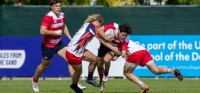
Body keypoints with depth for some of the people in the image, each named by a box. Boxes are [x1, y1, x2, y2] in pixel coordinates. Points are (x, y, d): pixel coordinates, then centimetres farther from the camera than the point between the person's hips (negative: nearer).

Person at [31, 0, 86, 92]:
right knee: (45, 65, 12)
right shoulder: (48, 17, -23)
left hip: (59, 43, 6)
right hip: (48, 45, -6)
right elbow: (42, 31, -32)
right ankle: (35, 80, 41)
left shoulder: (62, 15, 0)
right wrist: (56, 32, -27)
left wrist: (70, 37, 12)